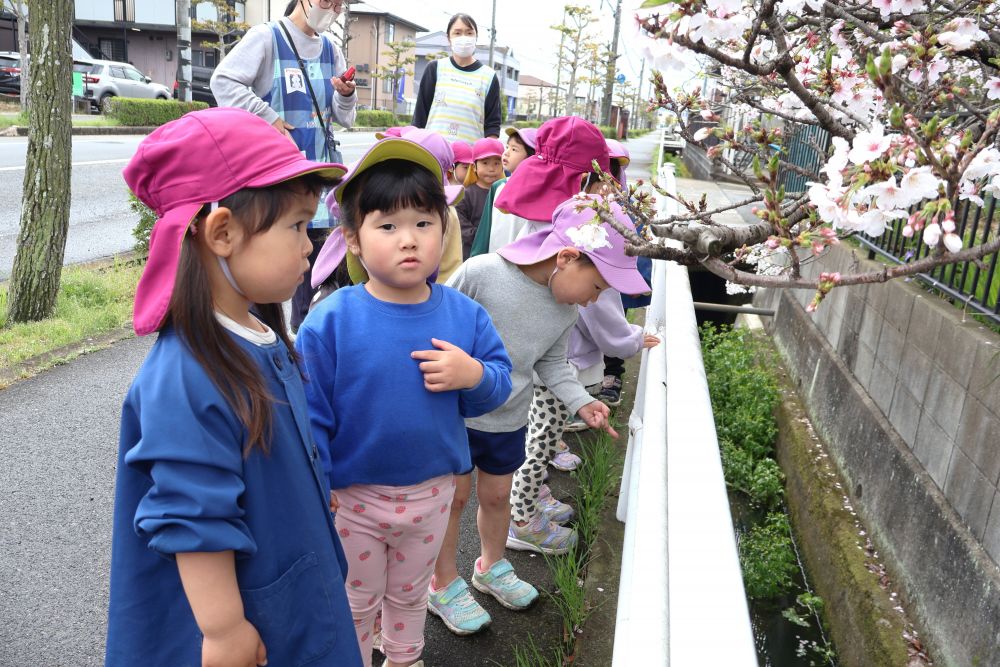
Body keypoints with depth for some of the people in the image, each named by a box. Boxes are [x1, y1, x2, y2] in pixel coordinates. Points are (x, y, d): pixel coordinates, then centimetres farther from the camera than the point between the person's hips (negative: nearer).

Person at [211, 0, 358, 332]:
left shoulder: (331, 50, 13)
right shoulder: (266, 36, -4)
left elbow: (344, 118, 14)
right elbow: (223, 81, -11)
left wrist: (346, 96, -8)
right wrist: (267, 118, -17)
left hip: (319, 165, 6)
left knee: (316, 246, 9)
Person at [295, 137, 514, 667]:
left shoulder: (463, 314, -9)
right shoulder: (331, 321, -19)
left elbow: (500, 384, -3)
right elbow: (309, 414, -13)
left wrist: (474, 375, -25)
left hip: (432, 492, 3)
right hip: (353, 498, -3)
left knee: (409, 595, 28)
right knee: (356, 603, 21)